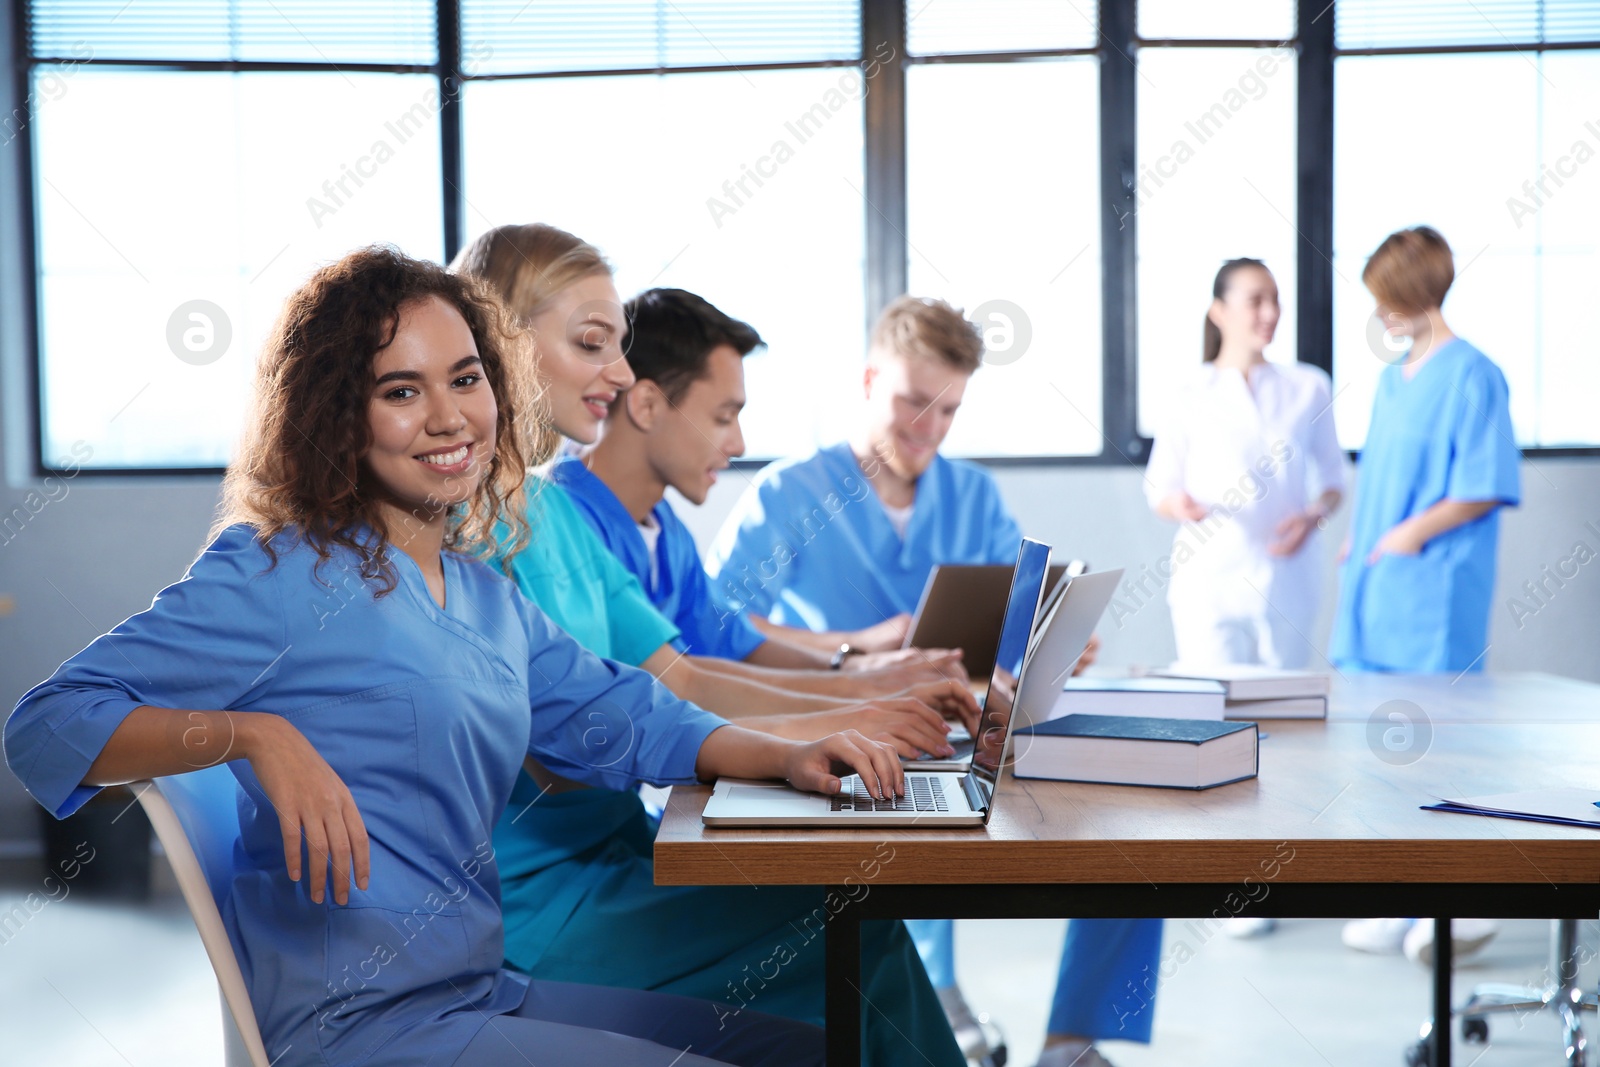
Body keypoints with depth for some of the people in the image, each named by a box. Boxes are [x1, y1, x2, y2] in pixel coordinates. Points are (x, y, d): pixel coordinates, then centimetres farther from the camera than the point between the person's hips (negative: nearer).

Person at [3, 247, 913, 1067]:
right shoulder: (281, 575, -11)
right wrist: (259, 735, -29)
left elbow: (619, 718, 20)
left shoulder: (488, 597, 13)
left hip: (486, 992, 8)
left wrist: (788, 755, 3)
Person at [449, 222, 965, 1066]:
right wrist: (795, 740, -20)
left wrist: (855, 714, -2)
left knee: (861, 903, -8)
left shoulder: (554, 508, 14)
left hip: (608, 852, 8)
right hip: (527, 901, -8)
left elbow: (677, 680, 12)